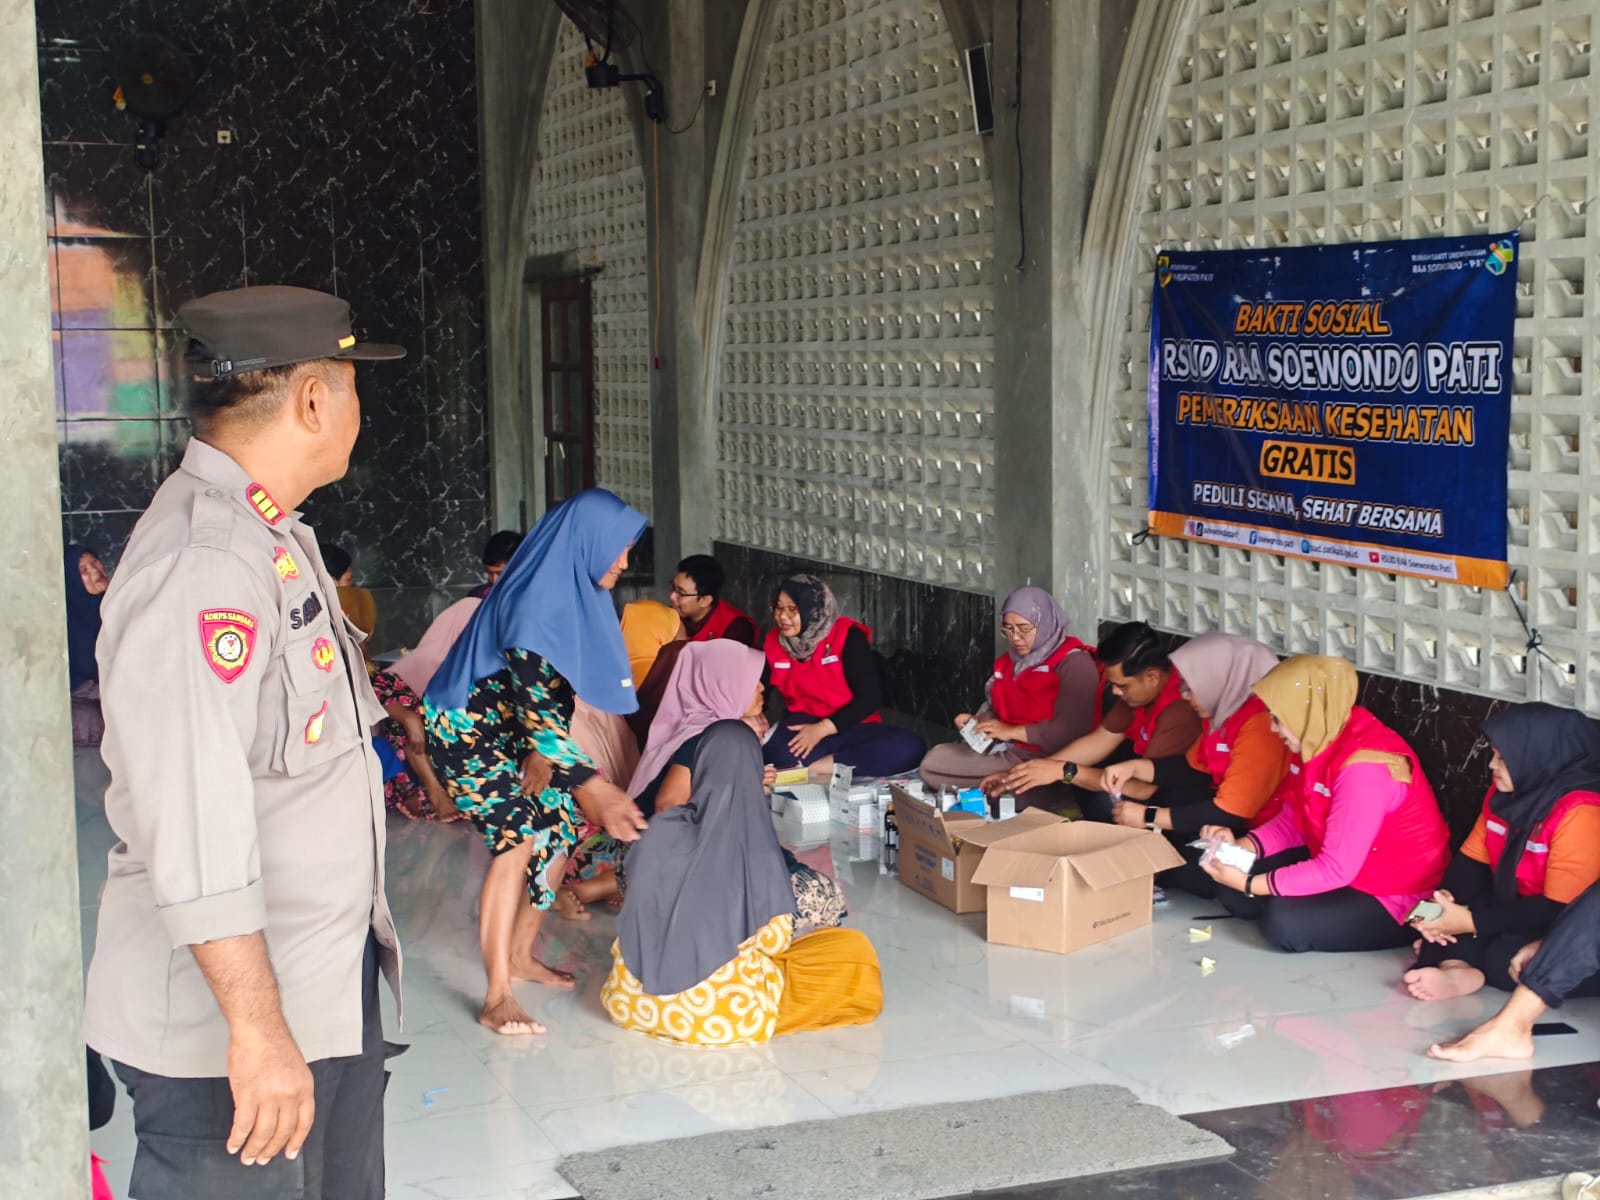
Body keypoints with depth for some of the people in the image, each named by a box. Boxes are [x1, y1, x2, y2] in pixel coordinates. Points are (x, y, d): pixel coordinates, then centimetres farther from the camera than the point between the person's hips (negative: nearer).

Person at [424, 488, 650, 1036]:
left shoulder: (575, 591, -1)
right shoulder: (534, 602, -29)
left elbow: (555, 696, 8)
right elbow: (537, 706, -34)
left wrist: (543, 758, 0)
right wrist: (592, 788, -38)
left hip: (516, 731, 9)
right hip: (467, 729, -9)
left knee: (560, 829, 4)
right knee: (516, 839, -20)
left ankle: (520, 955, 20)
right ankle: (498, 998, -19)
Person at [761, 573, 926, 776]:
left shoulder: (847, 636, -8)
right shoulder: (773, 642, 4)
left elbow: (870, 696, -13)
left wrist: (822, 729, -22)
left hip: (851, 728, 0)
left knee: (911, 747, -33)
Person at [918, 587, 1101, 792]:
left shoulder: (1074, 663, -14)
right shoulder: (1012, 660, 15)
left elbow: (1072, 729, -24)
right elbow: (995, 705, 26)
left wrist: (1013, 731, -20)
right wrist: (976, 720, 2)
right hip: (1006, 750, 9)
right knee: (932, 763, 2)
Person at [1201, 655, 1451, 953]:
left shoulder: (1364, 768, -31)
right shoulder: (1321, 742, -3)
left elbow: (1335, 870, -31)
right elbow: (1291, 821, 7)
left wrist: (1249, 884, -26)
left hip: (1395, 899, -8)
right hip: (1338, 865, 8)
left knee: (1282, 921, -27)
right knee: (1231, 887, -2)